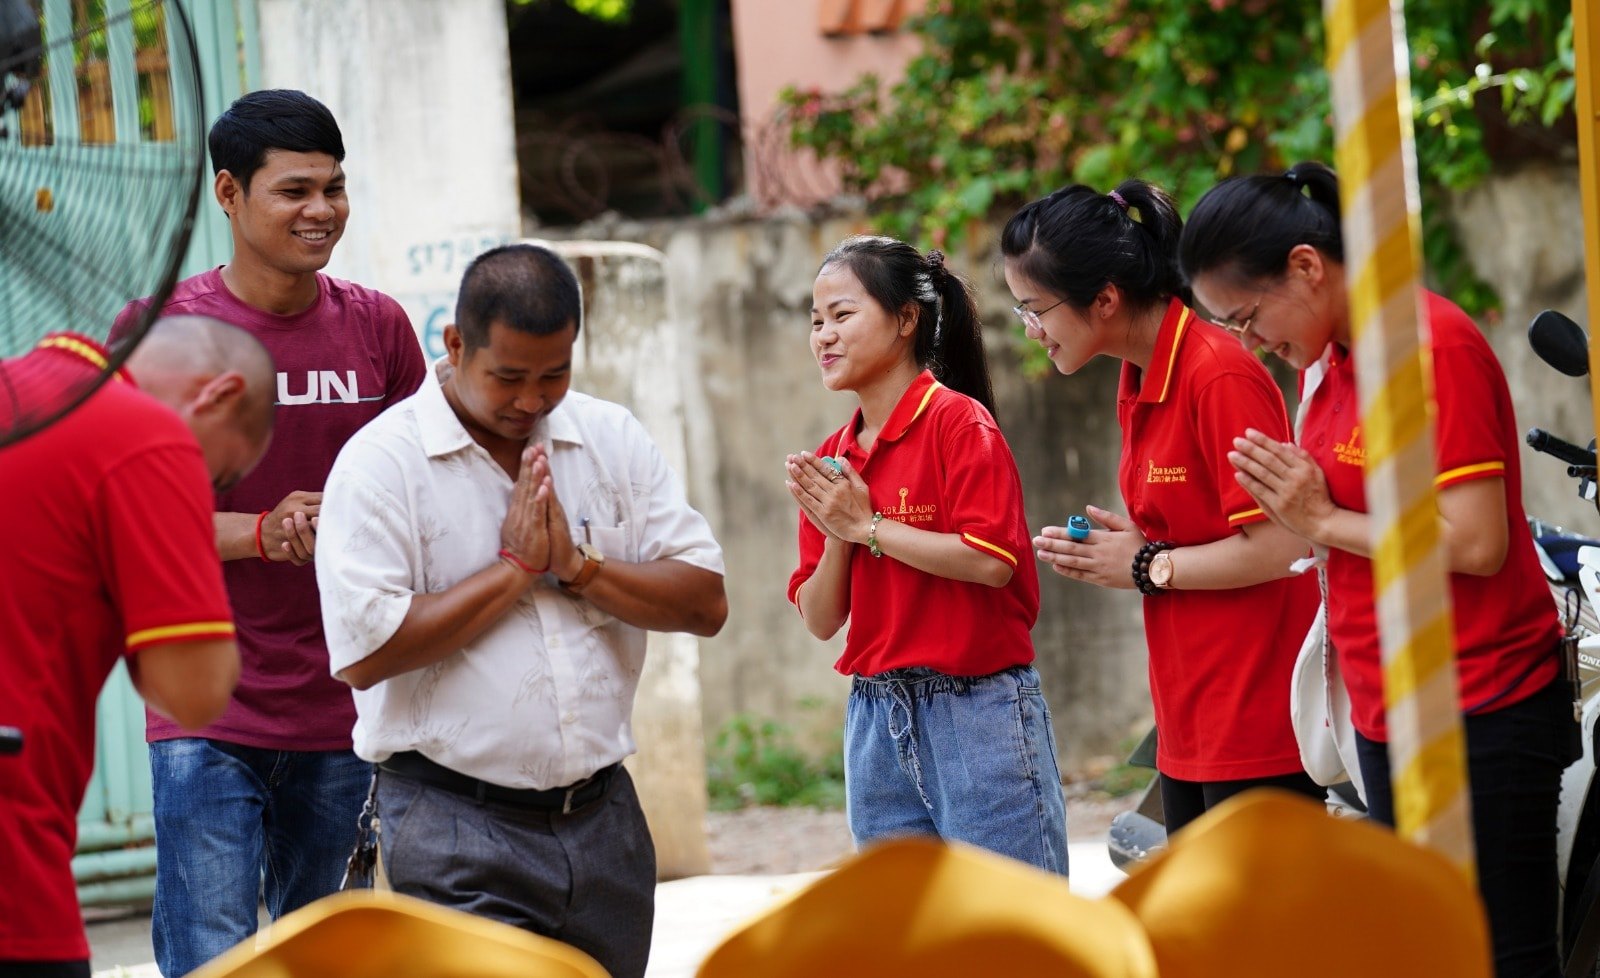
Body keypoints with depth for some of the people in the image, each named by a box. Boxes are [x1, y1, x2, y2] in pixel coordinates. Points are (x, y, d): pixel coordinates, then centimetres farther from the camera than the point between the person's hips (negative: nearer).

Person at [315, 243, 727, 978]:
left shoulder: (613, 440, 9)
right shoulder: (381, 462, -6)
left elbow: (706, 604, 5)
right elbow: (364, 654, -16)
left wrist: (577, 564, -9)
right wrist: (515, 567, -11)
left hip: (601, 812, 5)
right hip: (458, 824, -5)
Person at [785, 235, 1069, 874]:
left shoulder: (958, 421, -8)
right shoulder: (830, 464, 11)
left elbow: (991, 560, -19)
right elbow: (821, 620, 10)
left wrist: (866, 525, -12)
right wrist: (836, 535, -7)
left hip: (976, 712, -7)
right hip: (877, 719, 7)